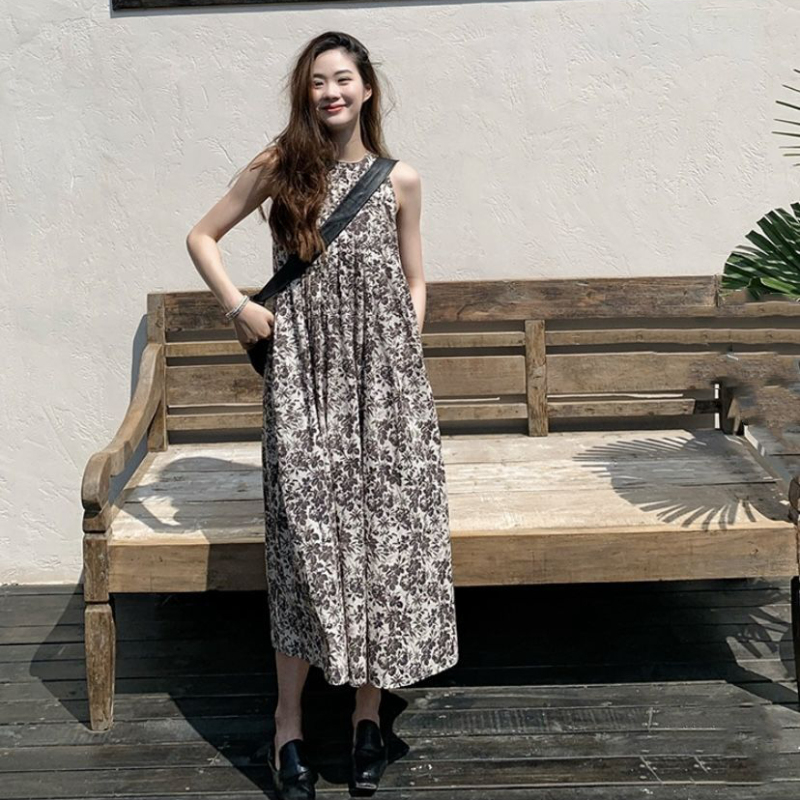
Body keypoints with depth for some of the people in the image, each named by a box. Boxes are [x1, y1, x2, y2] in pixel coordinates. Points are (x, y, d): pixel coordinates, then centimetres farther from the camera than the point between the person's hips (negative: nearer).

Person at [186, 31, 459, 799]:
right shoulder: (280, 166, 6)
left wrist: (406, 355, 2)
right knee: (307, 537, -4)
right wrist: (238, 307, -1)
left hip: (383, 376, 2)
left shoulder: (400, 180, 9)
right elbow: (202, 235, 12)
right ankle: (288, 719, 9)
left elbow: (413, 281, 14)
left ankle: (368, 706, 18)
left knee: (384, 530, 2)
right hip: (304, 375, -1)